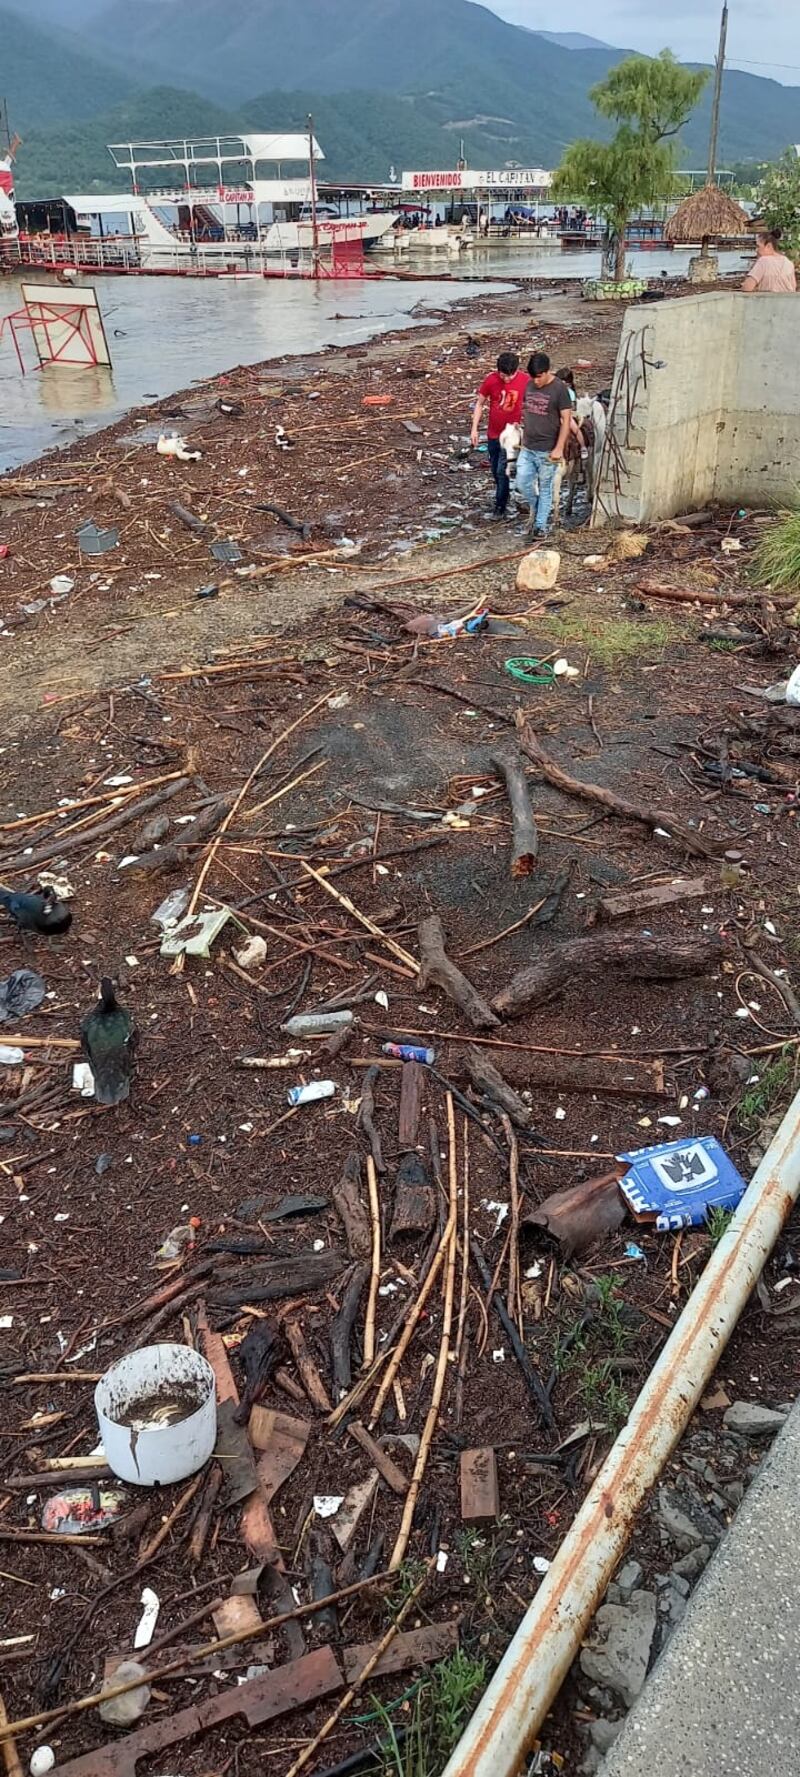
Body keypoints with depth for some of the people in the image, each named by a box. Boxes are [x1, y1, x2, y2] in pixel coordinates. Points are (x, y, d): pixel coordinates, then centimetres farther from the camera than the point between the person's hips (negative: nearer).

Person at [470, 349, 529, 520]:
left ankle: (500, 505, 8)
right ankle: (503, 497, 35)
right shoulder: (490, 380, -10)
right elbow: (480, 404, 2)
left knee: (502, 471, -7)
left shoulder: (525, 381, -15)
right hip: (493, 434, 3)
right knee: (495, 471, 14)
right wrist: (474, 429, -1)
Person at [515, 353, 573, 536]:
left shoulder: (559, 389, -12)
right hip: (527, 449, 5)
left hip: (547, 450, -5)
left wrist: (559, 448, -18)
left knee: (545, 488, 4)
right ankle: (536, 509, 29)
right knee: (522, 484, 3)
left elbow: (566, 420, -13)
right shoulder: (529, 386, 5)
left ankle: (541, 525, 15)